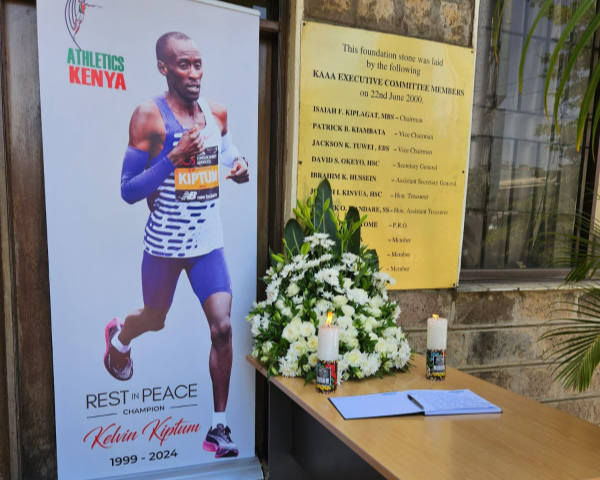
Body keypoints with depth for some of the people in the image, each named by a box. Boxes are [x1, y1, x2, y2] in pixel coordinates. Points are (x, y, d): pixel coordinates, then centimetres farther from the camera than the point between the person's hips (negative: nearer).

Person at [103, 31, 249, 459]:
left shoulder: (217, 113, 3)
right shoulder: (149, 116, -12)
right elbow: (128, 191, -14)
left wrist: (241, 168, -4)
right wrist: (175, 155, -27)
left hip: (208, 241, 3)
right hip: (165, 243, -3)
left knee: (223, 327, -6)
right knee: (154, 321, 19)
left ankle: (219, 427, 12)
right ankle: (118, 339, 58)